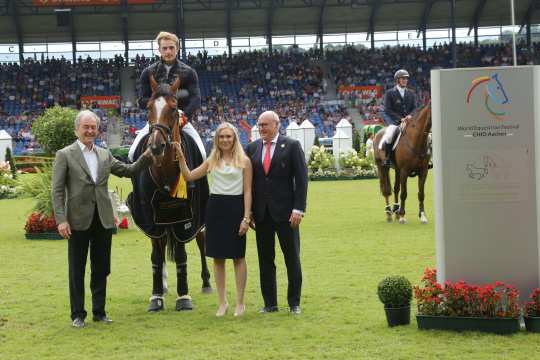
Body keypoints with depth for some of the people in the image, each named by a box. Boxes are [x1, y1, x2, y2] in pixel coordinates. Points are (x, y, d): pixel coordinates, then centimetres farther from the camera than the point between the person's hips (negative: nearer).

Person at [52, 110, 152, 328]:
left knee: (101, 269, 11)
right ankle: (78, 314, 14)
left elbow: (128, 171, 14)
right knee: (77, 270, 5)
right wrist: (61, 220, -15)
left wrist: (147, 158, -1)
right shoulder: (65, 155, -3)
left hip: (103, 220, 4)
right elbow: (57, 191, -7)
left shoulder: (105, 155, 11)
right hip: (79, 220, -4)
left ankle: (99, 311, 22)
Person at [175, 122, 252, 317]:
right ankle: (222, 302, 17)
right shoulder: (212, 160, 10)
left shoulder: (244, 161, -1)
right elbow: (189, 176, 8)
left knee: (238, 257, 3)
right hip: (215, 208, 3)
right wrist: (181, 157, -3)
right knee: (218, 257, 7)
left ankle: (240, 302, 12)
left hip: (236, 208, -3)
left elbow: (247, 191, -4)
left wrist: (246, 217, -10)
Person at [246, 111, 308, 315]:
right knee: (265, 260, 7)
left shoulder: (291, 146, -2)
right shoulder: (252, 148, 8)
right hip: (261, 213, 3)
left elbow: (301, 179, -5)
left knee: (292, 258, 4)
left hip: (285, 212, -3)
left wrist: (298, 209, -12)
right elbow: (248, 180, 10)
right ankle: (270, 303, 16)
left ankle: (294, 303, 14)